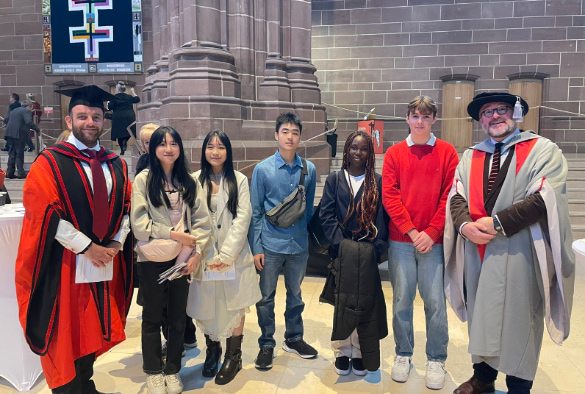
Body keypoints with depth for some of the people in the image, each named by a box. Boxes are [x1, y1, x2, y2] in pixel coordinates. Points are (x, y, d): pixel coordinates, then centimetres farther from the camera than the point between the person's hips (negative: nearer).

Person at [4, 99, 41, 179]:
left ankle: (10, 172, 10)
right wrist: (38, 130, -17)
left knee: (12, 154, 11)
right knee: (19, 154, -2)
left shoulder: (14, 110, 22)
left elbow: (8, 121, 24)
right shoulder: (27, 111, -4)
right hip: (19, 134, -7)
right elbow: (29, 122, -20)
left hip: (10, 134, 7)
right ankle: (21, 173, 0)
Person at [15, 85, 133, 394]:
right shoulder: (49, 163, -6)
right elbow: (44, 214, -14)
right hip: (65, 263, -4)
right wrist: (87, 247, -16)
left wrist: (116, 243, -5)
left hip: (107, 260, 5)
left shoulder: (117, 165, 9)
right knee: (65, 334, 5)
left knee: (94, 326, 15)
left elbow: (127, 207, 10)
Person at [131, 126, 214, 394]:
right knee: (152, 318, 11)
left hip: (182, 259, 2)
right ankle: (153, 372, 29)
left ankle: (172, 370, 29)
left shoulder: (189, 182, 5)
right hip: (152, 259, -2)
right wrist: (173, 234, -17)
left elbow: (203, 221, 0)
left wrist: (197, 253, -11)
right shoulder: (143, 180, -3)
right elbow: (139, 224, -10)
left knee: (178, 317, 12)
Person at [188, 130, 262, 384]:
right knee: (207, 306, 9)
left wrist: (226, 254, -14)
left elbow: (242, 218, -6)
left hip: (234, 254, -1)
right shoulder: (194, 180, 3)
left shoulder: (239, 180, 1)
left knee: (234, 305, 5)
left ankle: (233, 357, 20)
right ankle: (212, 351, 30)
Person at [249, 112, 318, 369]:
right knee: (266, 297, 9)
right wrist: (256, 247, -6)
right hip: (270, 244, -2)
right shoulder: (263, 169, -5)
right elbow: (255, 211, -3)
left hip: (299, 245, 2)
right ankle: (266, 344, 27)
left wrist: (308, 236, 6)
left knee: (295, 295, 17)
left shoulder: (308, 169, 0)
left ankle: (294, 338, 36)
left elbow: (310, 208, 9)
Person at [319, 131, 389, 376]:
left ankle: (361, 353, 18)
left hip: (368, 253, 0)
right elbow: (326, 215, 0)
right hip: (343, 252, 0)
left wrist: (376, 247, -11)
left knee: (366, 302, 4)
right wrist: (341, 243, -11)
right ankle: (343, 351, 19)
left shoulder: (378, 182, 6)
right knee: (342, 301, 4)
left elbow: (382, 217, 0)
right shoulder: (334, 180, 7)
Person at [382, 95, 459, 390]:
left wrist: (431, 232, -11)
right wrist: (411, 231, -10)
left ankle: (436, 360, 20)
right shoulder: (394, 153, 5)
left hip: (434, 240, 0)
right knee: (402, 300, 7)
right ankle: (403, 354, 25)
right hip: (400, 240, 1)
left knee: (435, 302, 2)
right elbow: (389, 196, -2)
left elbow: (450, 197, -2)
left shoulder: (447, 152, 4)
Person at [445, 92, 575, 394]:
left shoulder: (543, 150, -1)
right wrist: (466, 225, -16)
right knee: (481, 316, 15)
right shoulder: (470, 157, 13)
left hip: (519, 252, -4)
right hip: (476, 253, 5)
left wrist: (497, 223, -19)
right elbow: (456, 197, 4)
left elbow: (545, 198, -13)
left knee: (517, 319, 4)